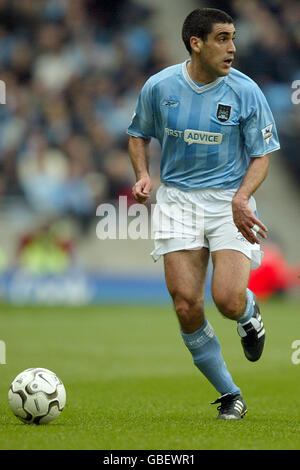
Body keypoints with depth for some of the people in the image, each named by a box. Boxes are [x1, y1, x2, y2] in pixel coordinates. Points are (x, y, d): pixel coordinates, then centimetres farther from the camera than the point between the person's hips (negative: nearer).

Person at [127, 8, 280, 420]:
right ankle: (230, 396, 9)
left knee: (228, 300, -20)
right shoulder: (159, 87, -2)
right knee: (186, 306, -9)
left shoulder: (246, 92, -7)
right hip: (177, 199, 2)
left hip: (230, 202, -2)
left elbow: (261, 156, -2)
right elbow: (139, 134, 16)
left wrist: (240, 198, -19)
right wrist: (143, 175, -3)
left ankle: (250, 313, 21)